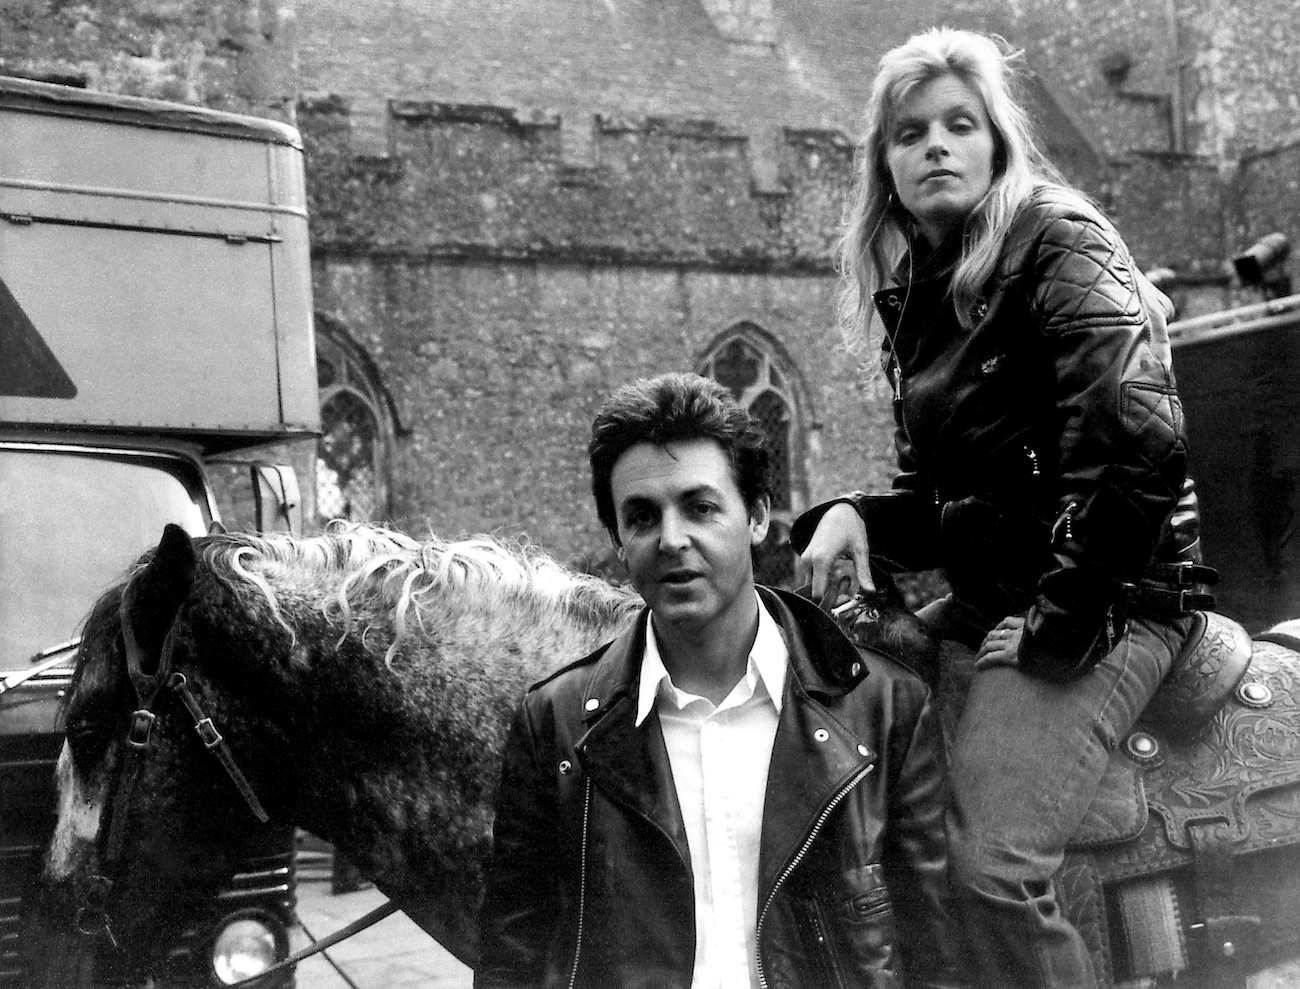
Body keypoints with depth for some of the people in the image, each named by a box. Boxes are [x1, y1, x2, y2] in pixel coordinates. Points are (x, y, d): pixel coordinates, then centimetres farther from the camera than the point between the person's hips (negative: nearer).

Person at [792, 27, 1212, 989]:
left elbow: (1143, 447, -22)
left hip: (1105, 594, -8)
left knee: (995, 872, -23)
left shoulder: (1060, 244, -9)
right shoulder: (916, 291, 14)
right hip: (990, 594, 8)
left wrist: (1058, 619, -18)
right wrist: (854, 515, -1)